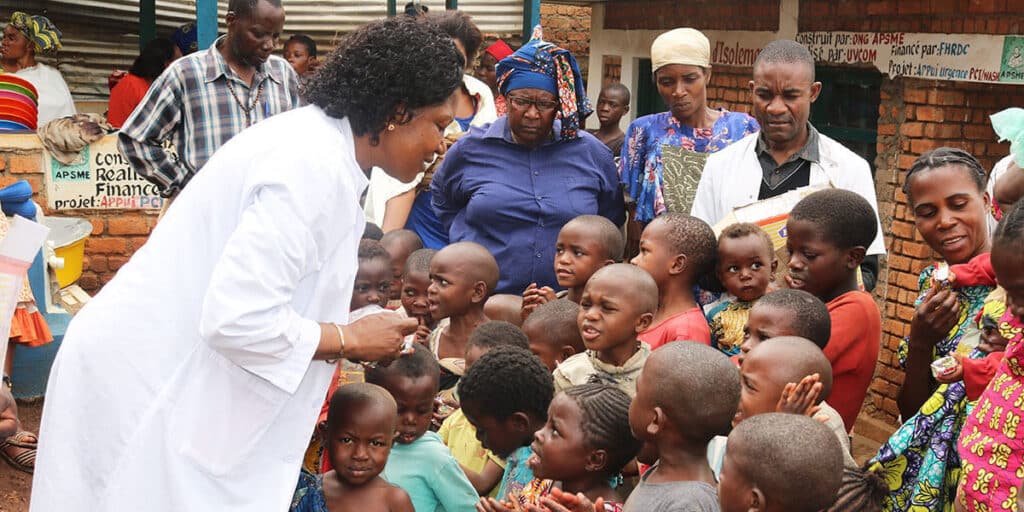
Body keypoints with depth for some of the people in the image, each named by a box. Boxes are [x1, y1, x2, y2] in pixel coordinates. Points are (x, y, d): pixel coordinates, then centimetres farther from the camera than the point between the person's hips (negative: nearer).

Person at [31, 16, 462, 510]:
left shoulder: (314, 138, 7)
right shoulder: (318, 167, -23)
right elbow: (238, 318, -29)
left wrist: (355, 336, 8)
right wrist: (351, 338, -15)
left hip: (164, 373, 10)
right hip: (153, 387, -10)